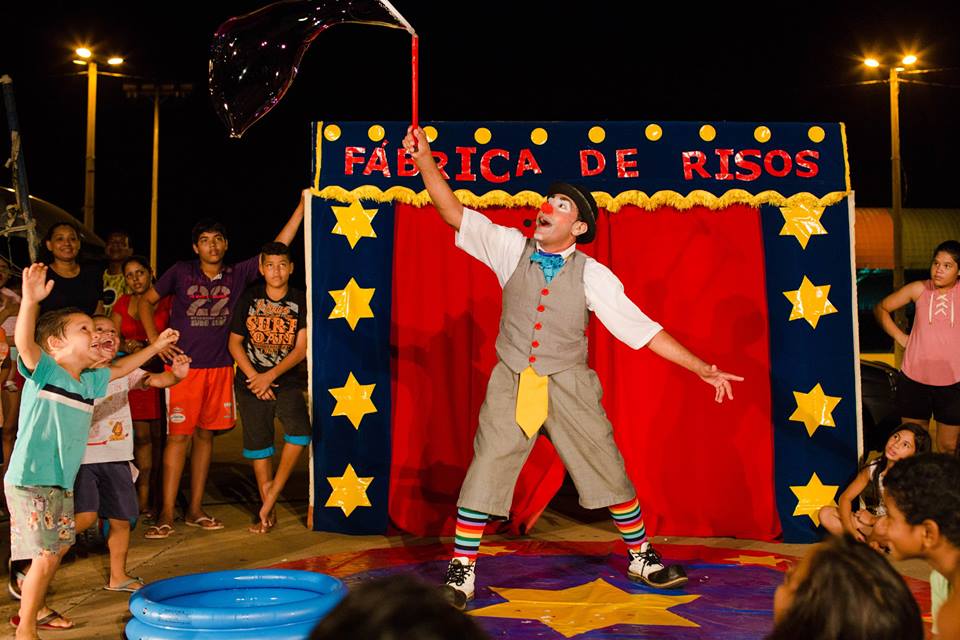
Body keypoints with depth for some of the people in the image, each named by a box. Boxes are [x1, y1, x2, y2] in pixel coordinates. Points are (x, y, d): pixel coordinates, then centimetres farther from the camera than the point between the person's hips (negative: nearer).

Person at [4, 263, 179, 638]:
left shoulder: (89, 382, 10)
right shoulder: (44, 371, -11)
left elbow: (119, 369, 29)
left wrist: (156, 347, 32)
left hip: (62, 483, 8)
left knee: (59, 548, 18)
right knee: (45, 555, -7)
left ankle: (34, 609, 37)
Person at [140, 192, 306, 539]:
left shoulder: (238, 274, 3)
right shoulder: (180, 272, -1)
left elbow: (277, 249, 2)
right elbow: (147, 301, 9)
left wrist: (301, 208, -2)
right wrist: (154, 339, -3)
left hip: (220, 367, 3)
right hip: (183, 366, -3)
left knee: (205, 434, 9)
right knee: (178, 435, -5)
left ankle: (195, 509, 18)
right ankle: (166, 513, -1)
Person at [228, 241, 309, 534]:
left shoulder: (301, 301, -1)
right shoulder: (249, 298, 3)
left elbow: (301, 348, -6)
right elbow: (235, 343, 4)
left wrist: (271, 375, -14)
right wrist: (254, 378, -7)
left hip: (289, 381, -2)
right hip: (252, 384, 2)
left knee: (299, 430, -25)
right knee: (258, 445, 6)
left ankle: (274, 490, -6)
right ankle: (268, 511, 18)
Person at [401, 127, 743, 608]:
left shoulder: (592, 275, -7)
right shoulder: (511, 249, -3)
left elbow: (641, 329, -6)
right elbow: (453, 213, -8)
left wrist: (703, 369, -8)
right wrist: (424, 159, -20)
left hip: (569, 388, 0)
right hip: (512, 384, 0)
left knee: (609, 472, 9)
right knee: (484, 473, -4)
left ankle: (642, 559, 31)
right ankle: (461, 575, 9)